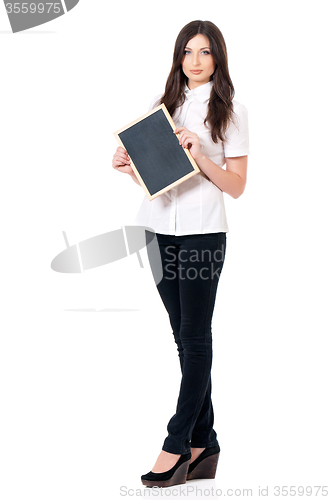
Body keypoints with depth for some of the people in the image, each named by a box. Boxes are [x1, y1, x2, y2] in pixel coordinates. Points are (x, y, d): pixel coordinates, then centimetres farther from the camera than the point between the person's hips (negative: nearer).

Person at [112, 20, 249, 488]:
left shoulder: (231, 111, 2)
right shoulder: (165, 104, 16)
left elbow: (237, 185, -3)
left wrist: (199, 154, -16)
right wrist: (130, 166, -3)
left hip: (202, 231, -5)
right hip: (159, 227, 5)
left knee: (195, 338, -3)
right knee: (185, 338, 7)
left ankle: (176, 444, 1)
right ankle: (204, 444, 14)